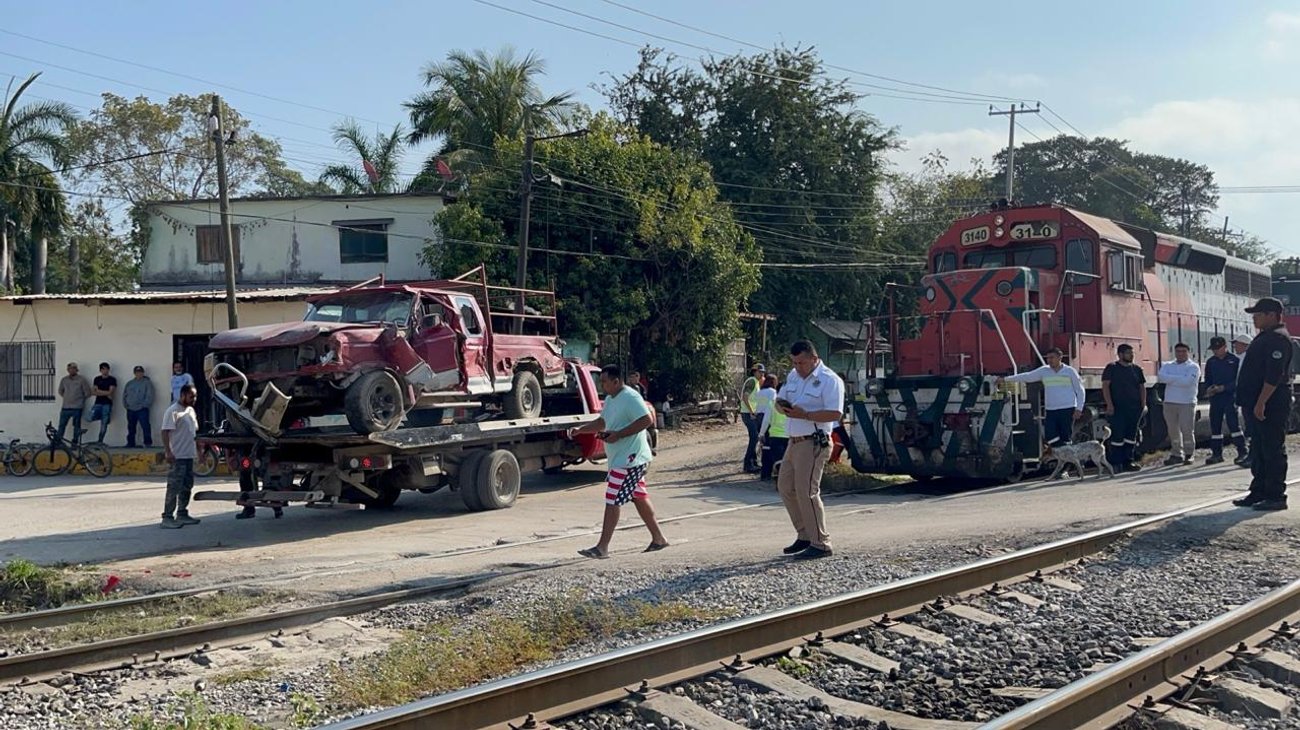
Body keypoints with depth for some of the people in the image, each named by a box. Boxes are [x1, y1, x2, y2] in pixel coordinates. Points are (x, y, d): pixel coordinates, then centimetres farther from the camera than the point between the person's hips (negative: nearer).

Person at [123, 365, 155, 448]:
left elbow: (149, 396, -8)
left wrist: (144, 405, -14)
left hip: (142, 409, -5)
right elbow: (124, 395, 16)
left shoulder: (147, 383, 0)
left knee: (145, 426, -12)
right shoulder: (129, 383, 16)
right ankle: (130, 443, 19)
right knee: (131, 428, 11)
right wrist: (125, 405, 4)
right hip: (130, 410, 5)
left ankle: (148, 443, -11)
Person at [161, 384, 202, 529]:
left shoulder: (191, 410, 16)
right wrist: (168, 452, -25)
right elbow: (165, 432, -18)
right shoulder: (173, 411, -12)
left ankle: (182, 514, 23)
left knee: (187, 487, 14)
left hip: (189, 455, 9)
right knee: (174, 487, -9)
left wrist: (199, 450, 22)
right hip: (177, 456, -9)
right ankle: (167, 518, -7)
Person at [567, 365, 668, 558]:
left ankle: (602, 547, -10)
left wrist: (618, 435, -25)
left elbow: (646, 420, -25)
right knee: (639, 497, 15)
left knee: (613, 500, -11)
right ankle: (658, 538, 24)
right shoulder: (610, 399, 15)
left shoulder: (630, 398, -17)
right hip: (621, 458, 10)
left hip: (629, 459, -10)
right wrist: (579, 430, 12)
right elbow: (602, 422, 26)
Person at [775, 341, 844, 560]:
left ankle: (820, 544, -4)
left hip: (813, 443, -9)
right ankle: (805, 536, 24)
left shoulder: (829, 380, -12)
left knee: (806, 492, -11)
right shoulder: (793, 376, 15)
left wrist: (804, 415, -26)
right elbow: (780, 398, 21)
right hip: (794, 442, 9)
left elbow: (835, 413, -21)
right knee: (785, 487, 13)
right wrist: (783, 406, -4)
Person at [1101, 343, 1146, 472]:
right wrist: (1109, 404, -15)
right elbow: (1105, 386, -6)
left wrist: (1143, 403, 5)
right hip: (1117, 408, -5)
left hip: (1134, 408, 5)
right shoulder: (1111, 368, -1)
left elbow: (1142, 387, 17)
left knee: (1131, 435, 7)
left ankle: (1128, 461, 13)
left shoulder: (1137, 369, 13)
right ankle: (1115, 464, -3)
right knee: (1117, 435, -7)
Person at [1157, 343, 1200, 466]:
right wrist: (1178, 379, -13)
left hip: (1187, 403, -4)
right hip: (1169, 403, 4)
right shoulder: (1167, 366, 14)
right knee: (1173, 430, 8)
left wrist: (1170, 379, -7)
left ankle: (1189, 454, 4)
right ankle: (1176, 454, 16)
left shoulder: (1193, 367, 1)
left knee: (1187, 430, -6)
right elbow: (1160, 377, -6)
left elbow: (1188, 382, -16)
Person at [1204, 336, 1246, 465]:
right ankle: (1216, 453, 12)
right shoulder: (1211, 362, 15)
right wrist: (1208, 389, 1)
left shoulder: (1234, 360, -3)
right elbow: (1208, 379, 21)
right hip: (1215, 397, 6)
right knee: (1215, 425, 6)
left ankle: (1242, 451, -7)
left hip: (1230, 395, -6)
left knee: (1233, 423, -12)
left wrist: (1223, 388, -16)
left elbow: (1237, 380, -7)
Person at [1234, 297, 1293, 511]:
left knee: (1273, 451, -5)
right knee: (1260, 451, 13)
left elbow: (1274, 376, -23)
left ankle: (1275, 496, -2)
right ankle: (1259, 493, 19)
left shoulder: (1278, 339, -15)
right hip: (1258, 405, 11)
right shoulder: (1265, 337, 18)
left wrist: (1261, 403, -25)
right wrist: (1250, 403, 22)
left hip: (1271, 405, -11)